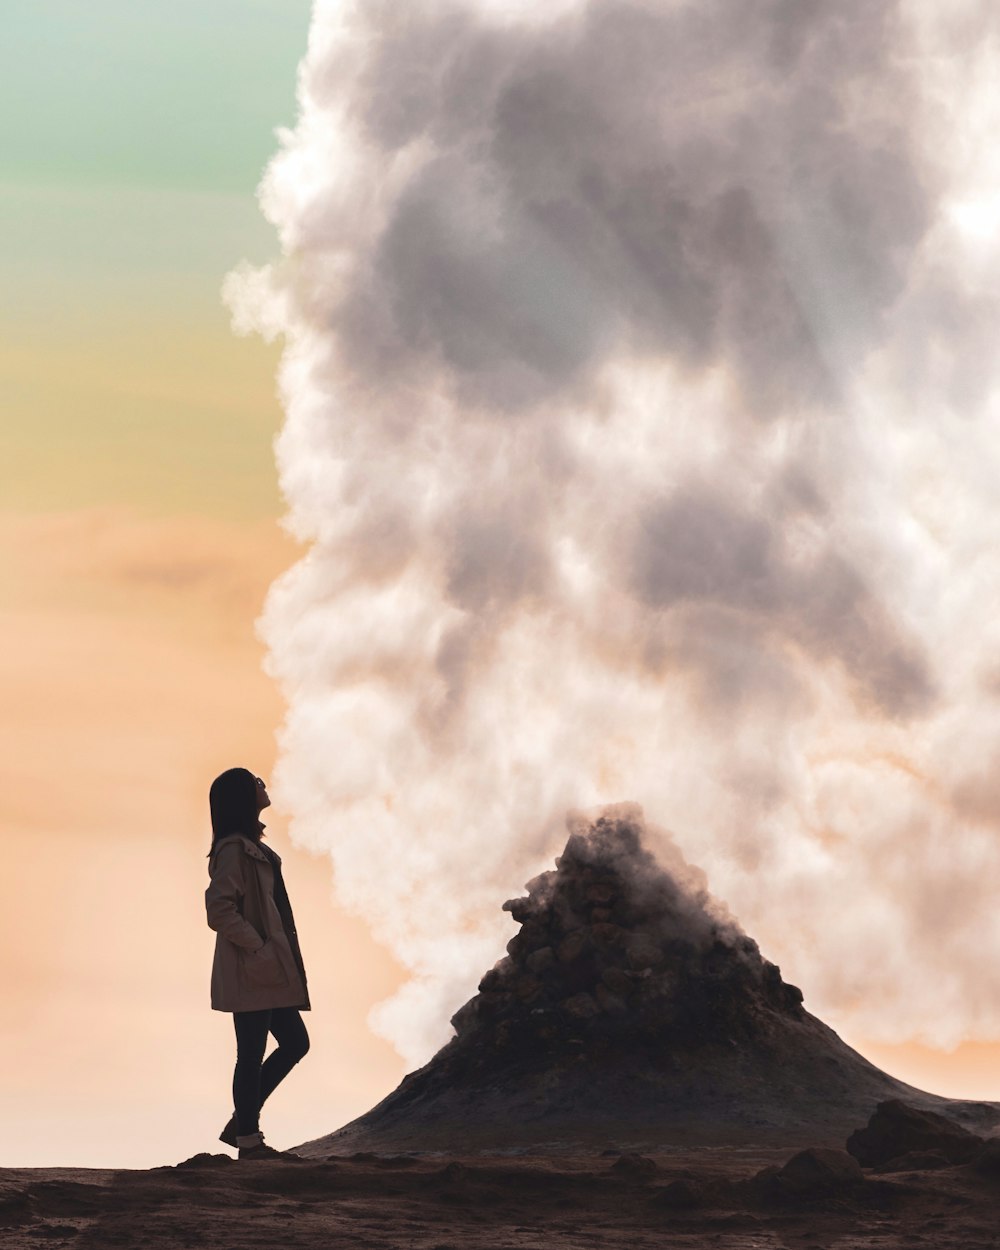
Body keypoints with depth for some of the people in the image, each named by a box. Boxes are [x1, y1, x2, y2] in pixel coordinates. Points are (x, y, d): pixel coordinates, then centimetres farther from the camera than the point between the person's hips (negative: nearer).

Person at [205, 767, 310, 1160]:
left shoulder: (251, 847, 16)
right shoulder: (234, 849, -15)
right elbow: (219, 908, -22)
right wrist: (257, 948, -20)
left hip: (269, 971, 10)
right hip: (250, 973, -10)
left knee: (294, 1043, 12)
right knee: (252, 1054, -3)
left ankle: (241, 1125, 17)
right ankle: (248, 1141, 5)